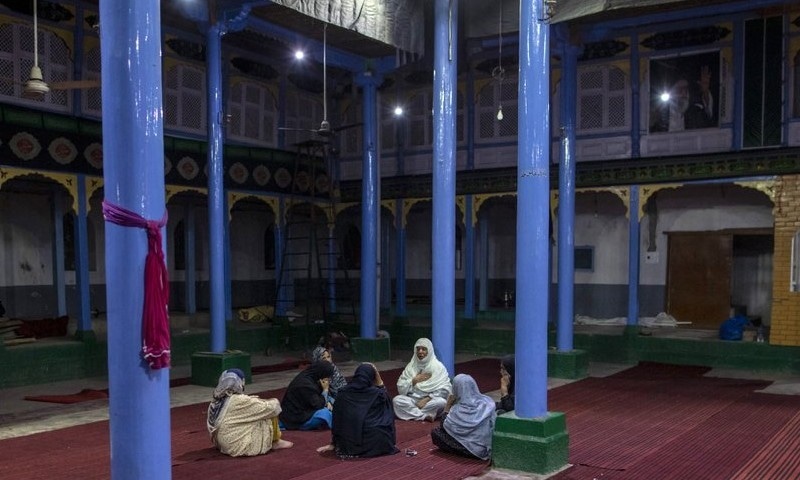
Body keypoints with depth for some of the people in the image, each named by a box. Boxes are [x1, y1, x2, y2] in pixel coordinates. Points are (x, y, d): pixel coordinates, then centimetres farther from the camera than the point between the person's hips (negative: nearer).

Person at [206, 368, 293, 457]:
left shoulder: (214, 402, 0)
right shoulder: (240, 401, -22)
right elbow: (269, 408, -14)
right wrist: (275, 402, 7)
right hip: (242, 448, -8)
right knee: (270, 413, 1)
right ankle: (275, 442, 16)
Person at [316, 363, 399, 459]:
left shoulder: (343, 393, 1)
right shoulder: (376, 393, -3)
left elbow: (336, 421, 7)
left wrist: (333, 444, 17)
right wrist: (377, 374, 11)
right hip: (370, 444, -3)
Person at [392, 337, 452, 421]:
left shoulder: (438, 367, -2)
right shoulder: (411, 366, 6)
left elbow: (445, 389, -10)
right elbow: (401, 389, 1)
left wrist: (427, 399, -18)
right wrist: (414, 380, -13)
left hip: (431, 401, -2)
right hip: (412, 400, 2)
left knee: (442, 402, -34)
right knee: (396, 400, -25)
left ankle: (413, 413, -20)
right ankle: (425, 416, -26)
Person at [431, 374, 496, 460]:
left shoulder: (457, 410, -18)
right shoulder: (488, 402, -9)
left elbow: (444, 426, -2)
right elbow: (494, 423, 6)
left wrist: (448, 405, -1)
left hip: (475, 450, -5)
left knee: (435, 432, 2)